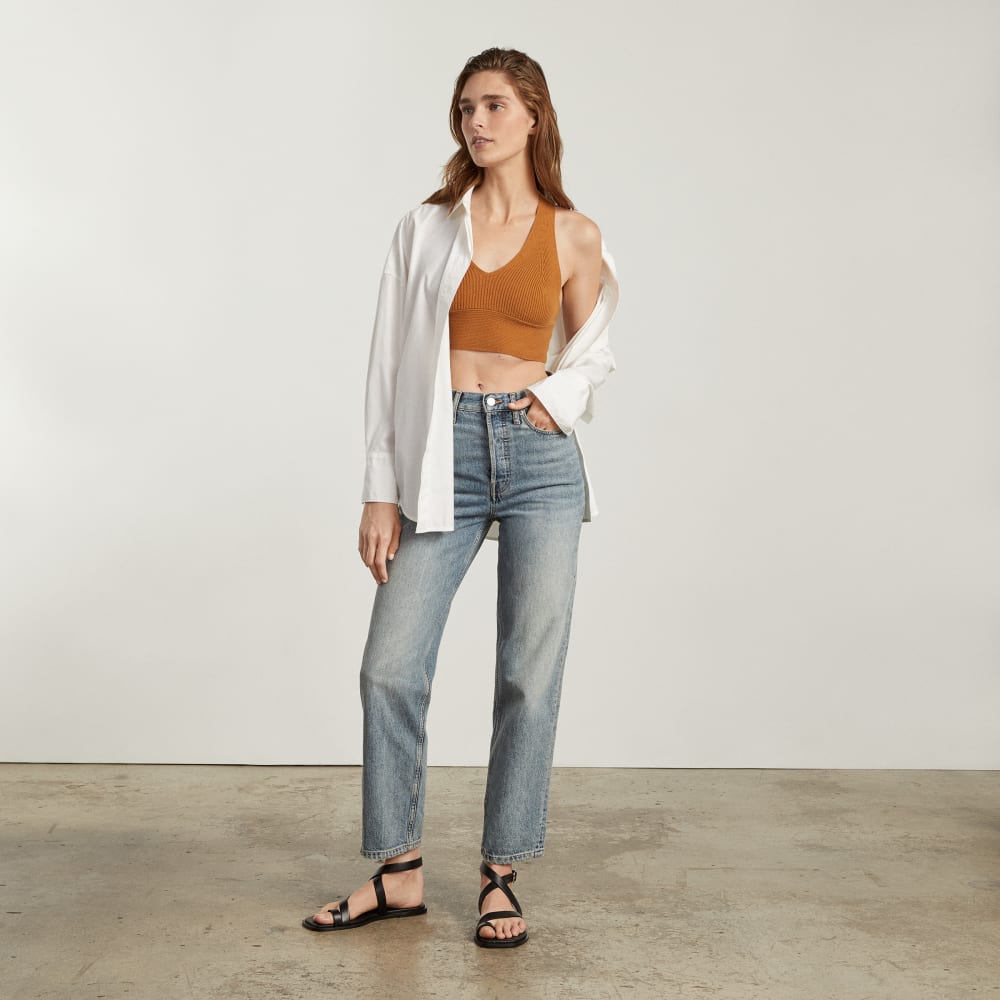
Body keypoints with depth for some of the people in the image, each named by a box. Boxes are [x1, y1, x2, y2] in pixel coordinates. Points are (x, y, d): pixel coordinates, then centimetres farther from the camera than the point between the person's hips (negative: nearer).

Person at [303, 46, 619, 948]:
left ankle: (501, 875, 17)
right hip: (443, 458, 1)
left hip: (539, 456, 0)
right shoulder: (425, 229, 6)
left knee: (529, 677, 2)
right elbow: (391, 363, 5)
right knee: (391, 669, -2)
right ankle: (400, 872, 15)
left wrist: (558, 396, -4)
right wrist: (380, 493, -1)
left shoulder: (574, 235, 5)